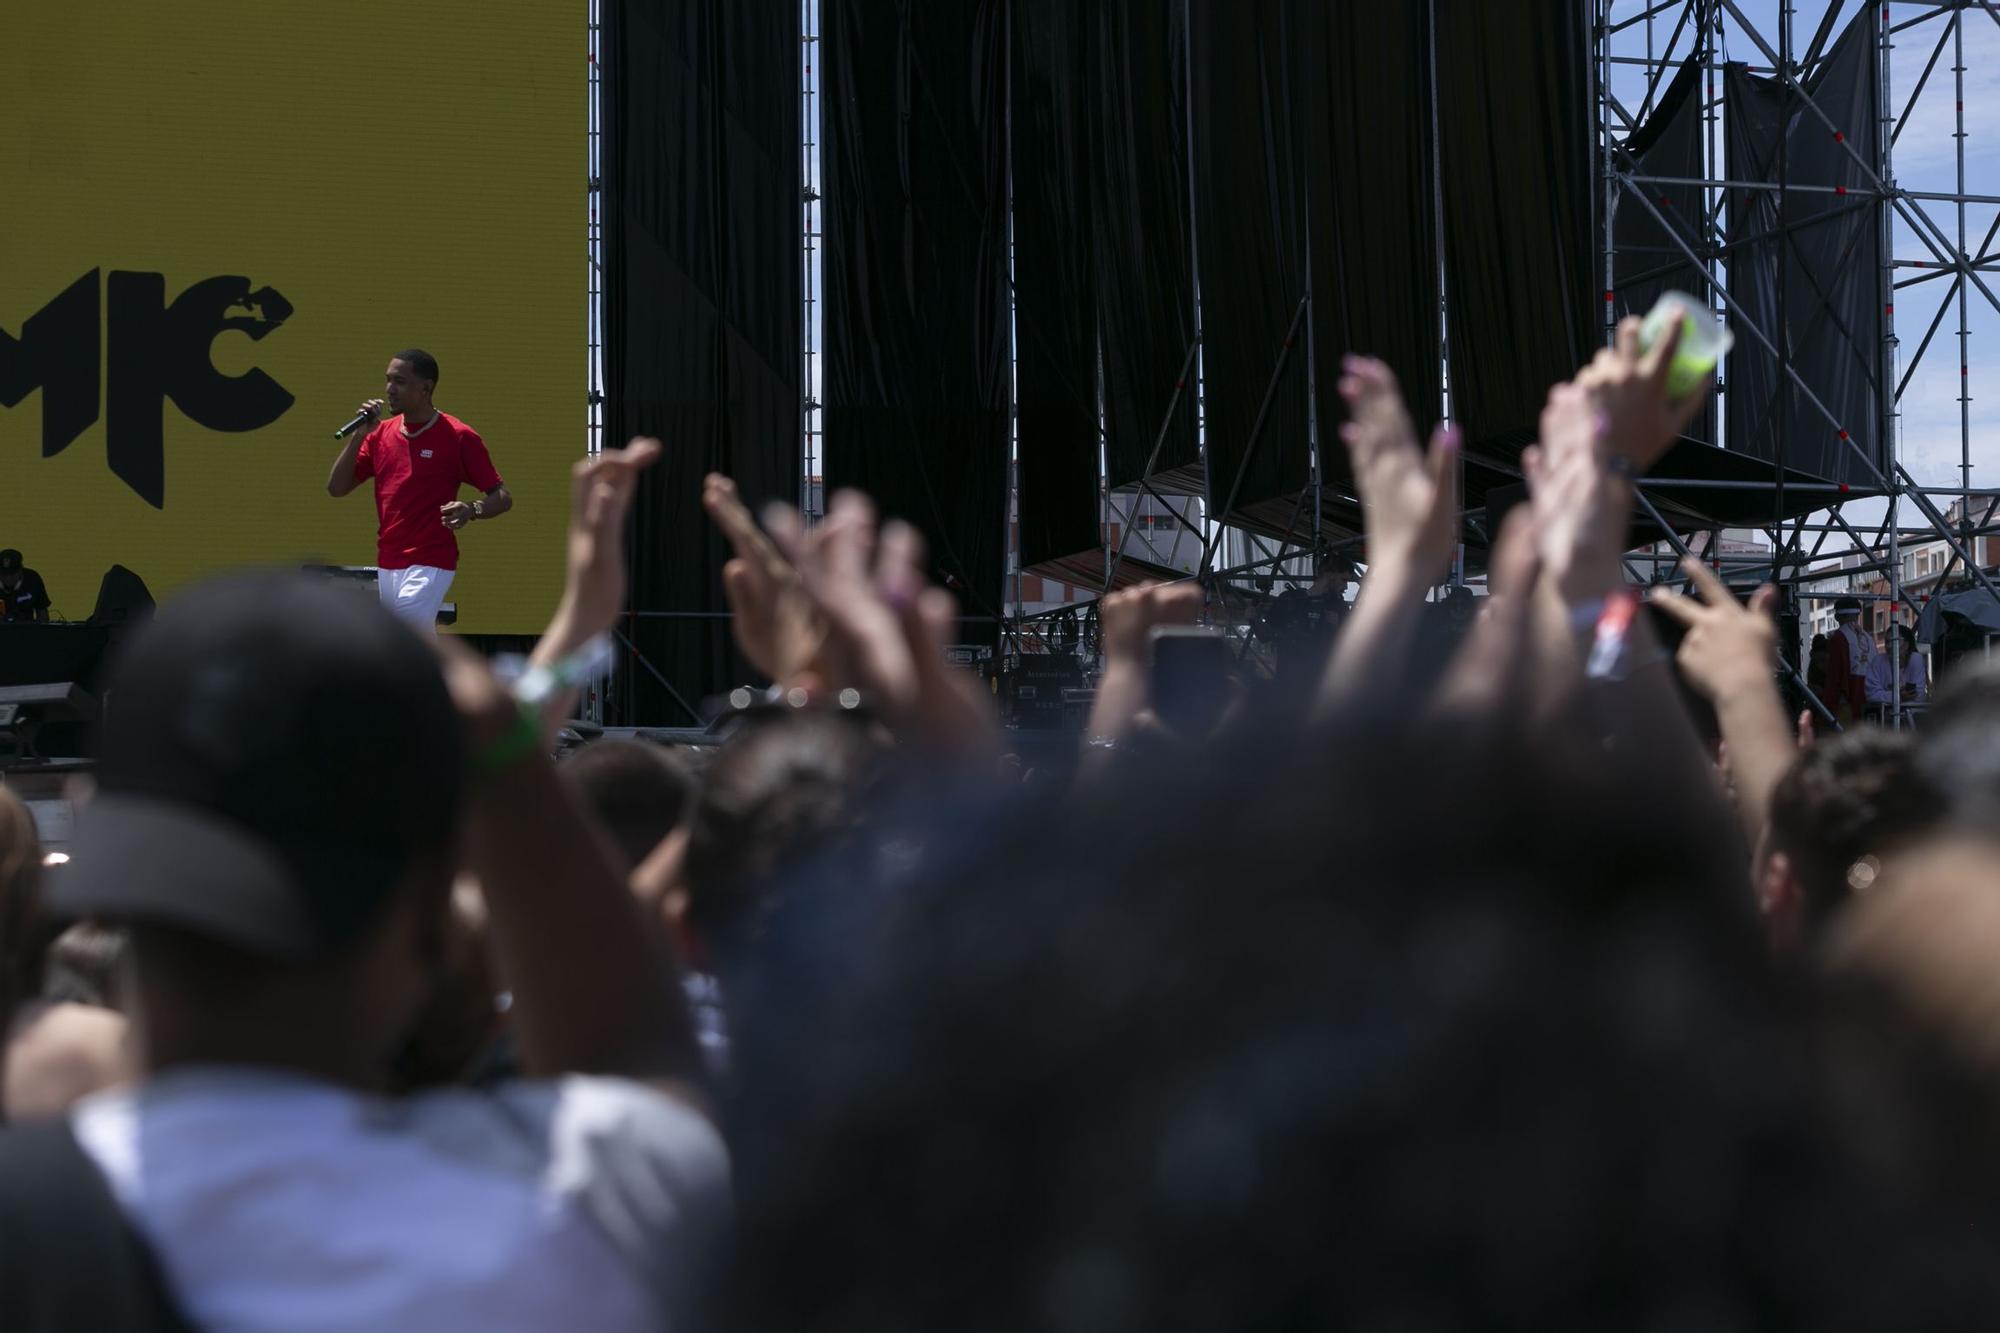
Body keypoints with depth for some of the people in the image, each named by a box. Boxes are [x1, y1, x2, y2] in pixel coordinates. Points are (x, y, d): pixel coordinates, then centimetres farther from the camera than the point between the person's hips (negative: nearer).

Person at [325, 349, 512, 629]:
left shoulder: (459, 437, -7)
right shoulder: (381, 434, 9)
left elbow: (502, 498, -6)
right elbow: (336, 488, 6)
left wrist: (472, 510, -28)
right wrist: (359, 434, -5)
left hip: (429, 567, -7)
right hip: (387, 565, 7)